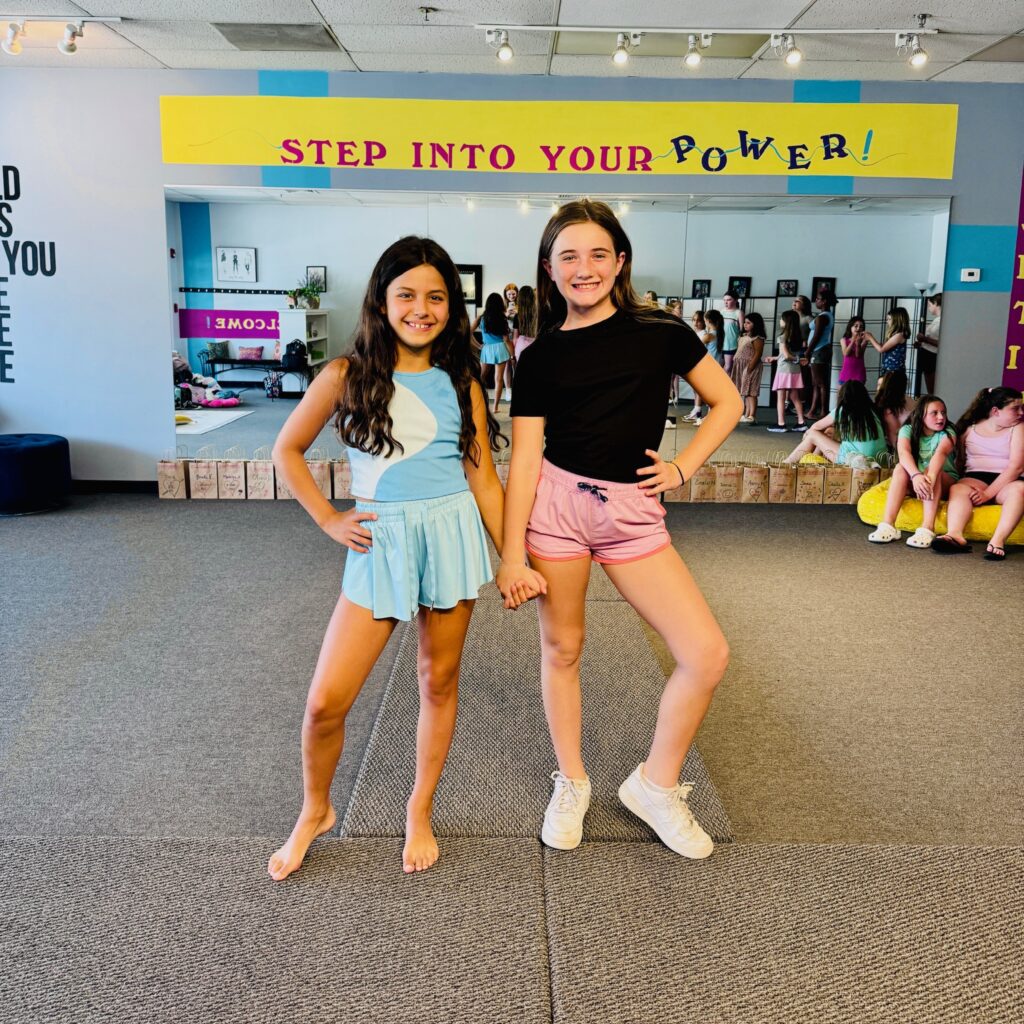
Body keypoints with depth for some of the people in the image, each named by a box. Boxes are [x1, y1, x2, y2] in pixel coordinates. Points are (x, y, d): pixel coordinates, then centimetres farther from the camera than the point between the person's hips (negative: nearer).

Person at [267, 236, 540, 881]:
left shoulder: (461, 384, 4)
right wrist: (328, 520, 1)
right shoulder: (347, 376, -1)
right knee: (326, 702, -2)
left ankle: (420, 813, 32)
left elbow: (483, 477, 6)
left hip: (452, 533, 2)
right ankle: (315, 812, 27)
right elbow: (288, 451, 9)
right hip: (379, 540, -1)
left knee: (439, 681, 11)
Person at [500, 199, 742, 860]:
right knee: (562, 648, 8)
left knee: (707, 654, -6)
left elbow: (727, 403, 11)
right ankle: (571, 784, 32)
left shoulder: (661, 334, 2)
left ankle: (656, 784, 17)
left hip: (632, 509, 1)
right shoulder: (541, 358, 1)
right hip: (556, 504, 0)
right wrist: (511, 553, -8)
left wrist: (681, 469, -1)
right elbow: (525, 460, -3)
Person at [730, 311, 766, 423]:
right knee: (745, 392, 11)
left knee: (750, 392, -10)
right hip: (740, 366, 9)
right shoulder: (744, 336, 17)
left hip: (751, 367, -9)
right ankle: (746, 415, 16)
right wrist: (734, 361, 12)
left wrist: (750, 367, -22)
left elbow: (757, 354, -17)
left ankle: (752, 416, -10)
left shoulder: (757, 338, -10)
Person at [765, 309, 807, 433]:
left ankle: (781, 424, -2)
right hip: (795, 369, 7)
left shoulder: (783, 336, -10)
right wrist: (774, 358, 22)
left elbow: (786, 355, -16)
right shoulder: (797, 336, 10)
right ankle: (801, 423, 14)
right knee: (795, 398, 13)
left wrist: (795, 358, 3)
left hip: (784, 369, -7)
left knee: (780, 398, -1)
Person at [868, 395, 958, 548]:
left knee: (932, 470, -33)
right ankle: (888, 525, -40)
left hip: (945, 481, -1)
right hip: (914, 480, 2)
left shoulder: (947, 433, -10)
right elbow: (904, 452, -27)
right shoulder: (908, 430, -6)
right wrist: (916, 475, -47)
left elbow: (941, 452, -32)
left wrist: (930, 477, -53)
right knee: (900, 468, -28)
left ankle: (927, 528, -48)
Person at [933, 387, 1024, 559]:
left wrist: (988, 493, -19)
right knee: (958, 489, -31)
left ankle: (998, 540, -53)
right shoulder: (970, 428, 9)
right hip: (976, 478, 1)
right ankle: (955, 536, -57)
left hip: (1005, 482, -1)